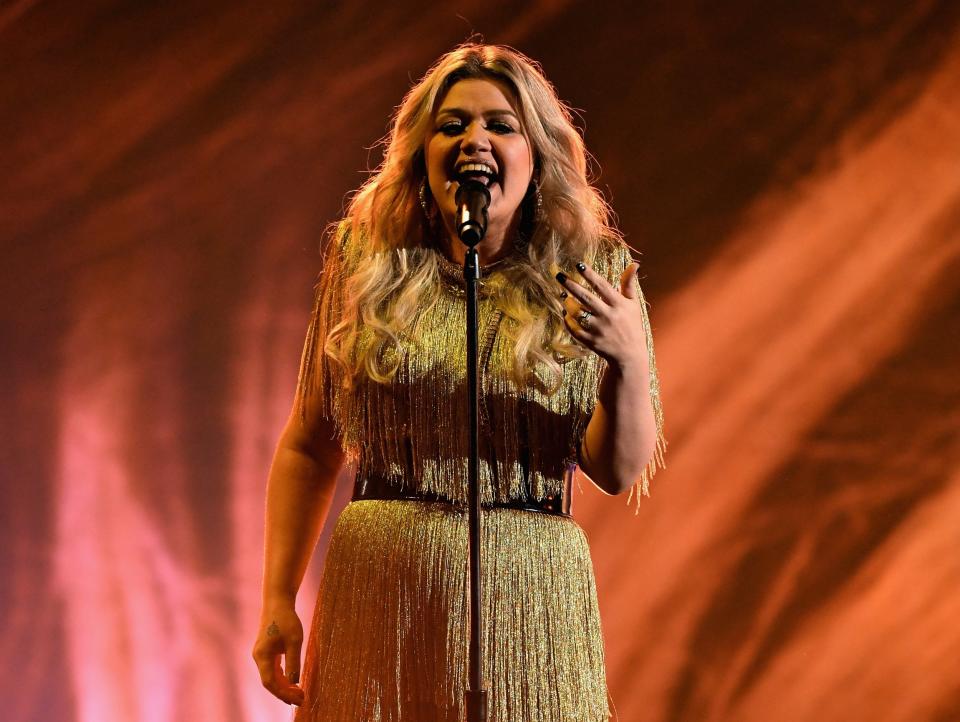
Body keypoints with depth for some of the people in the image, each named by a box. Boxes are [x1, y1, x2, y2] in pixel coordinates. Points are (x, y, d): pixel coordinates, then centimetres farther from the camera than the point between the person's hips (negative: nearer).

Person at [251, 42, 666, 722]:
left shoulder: (593, 272, 3)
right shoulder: (367, 262, 5)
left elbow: (621, 471, 0)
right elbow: (309, 447, 10)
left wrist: (628, 360, -18)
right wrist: (278, 598, 3)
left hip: (532, 602, -1)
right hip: (379, 597, 1)